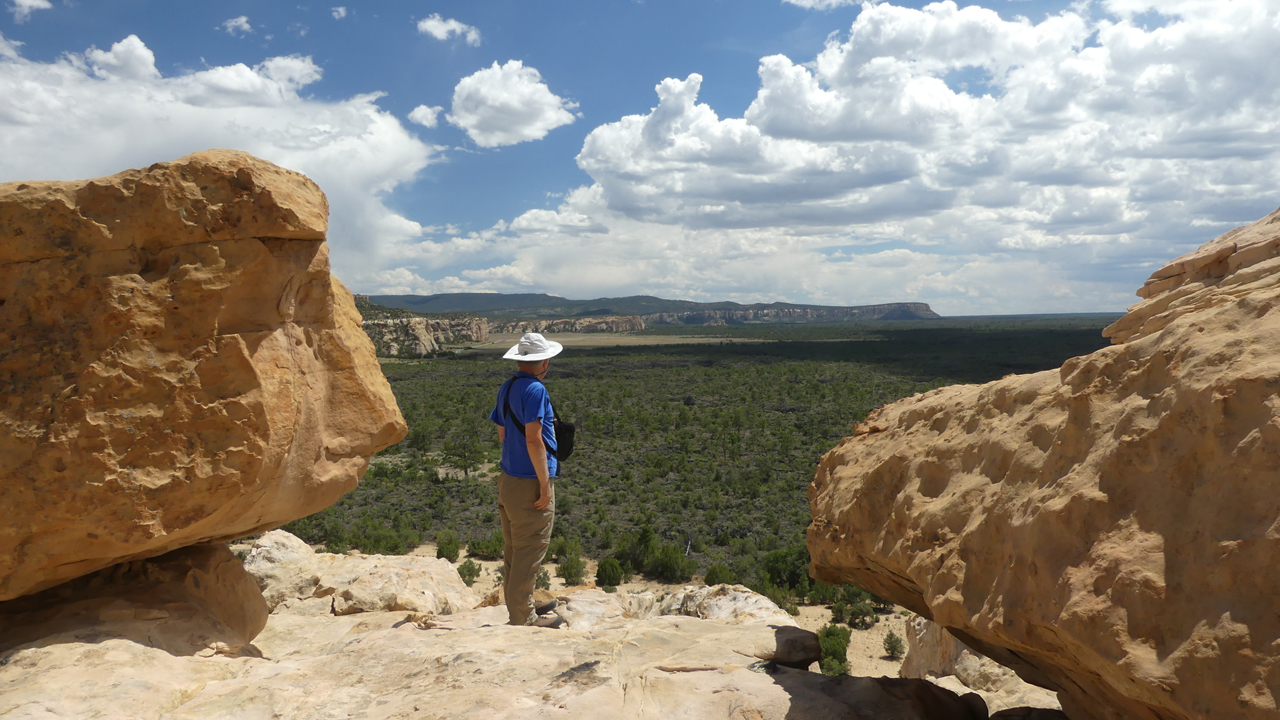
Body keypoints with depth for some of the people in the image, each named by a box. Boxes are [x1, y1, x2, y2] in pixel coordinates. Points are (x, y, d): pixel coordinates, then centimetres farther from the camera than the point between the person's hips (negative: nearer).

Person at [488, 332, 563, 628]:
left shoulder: (506, 389, 10)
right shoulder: (535, 390, -17)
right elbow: (533, 439, -22)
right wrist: (544, 484, -18)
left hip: (508, 479, 9)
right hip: (530, 481, -9)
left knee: (514, 550, 18)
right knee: (529, 553, 0)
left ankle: (520, 606, 31)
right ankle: (523, 617, 9)